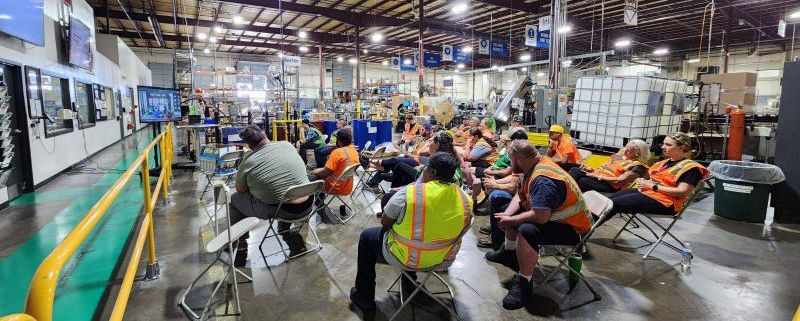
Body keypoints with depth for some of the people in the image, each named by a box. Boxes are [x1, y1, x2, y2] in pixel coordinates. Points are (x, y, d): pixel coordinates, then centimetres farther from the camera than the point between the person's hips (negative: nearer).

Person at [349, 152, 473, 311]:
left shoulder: (407, 193, -23)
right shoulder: (466, 200, -10)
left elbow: (385, 223, -9)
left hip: (406, 258, -5)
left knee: (366, 237, 20)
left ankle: (364, 297, 30)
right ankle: (408, 283, 47)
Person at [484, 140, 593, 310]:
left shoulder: (543, 179, -30)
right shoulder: (534, 167, 1)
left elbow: (540, 216, -38)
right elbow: (520, 196, 8)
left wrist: (510, 221, -24)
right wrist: (507, 215, -9)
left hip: (573, 228, -11)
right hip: (552, 217, 11)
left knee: (526, 230, -35)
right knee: (511, 212, 16)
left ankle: (523, 284, -20)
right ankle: (509, 253, 29)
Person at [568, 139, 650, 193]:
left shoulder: (638, 166, -6)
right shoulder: (620, 154, 18)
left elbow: (619, 180, -16)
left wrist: (598, 176, -16)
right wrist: (592, 169, 6)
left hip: (610, 185, -8)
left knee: (582, 181, -34)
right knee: (574, 170, -15)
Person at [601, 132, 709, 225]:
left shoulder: (690, 167, -6)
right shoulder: (665, 162, 20)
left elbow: (682, 192, -16)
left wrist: (652, 186, -14)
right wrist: (643, 182, 0)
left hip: (664, 203, -9)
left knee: (613, 204, -23)